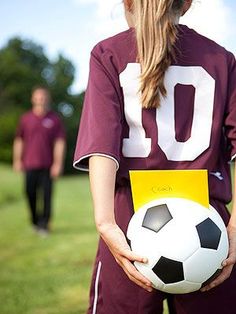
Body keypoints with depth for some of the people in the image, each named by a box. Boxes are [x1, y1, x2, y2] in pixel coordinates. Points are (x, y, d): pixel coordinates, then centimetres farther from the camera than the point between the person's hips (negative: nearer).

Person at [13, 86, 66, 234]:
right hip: (30, 164, 2)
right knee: (31, 193, 5)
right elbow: (19, 140, 12)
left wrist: (58, 163, -7)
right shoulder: (25, 118, 8)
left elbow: (60, 142, 0)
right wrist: (17, 160, 8)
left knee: (46, 194, -4)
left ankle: (44, 224, 3)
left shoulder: (55, 119, 3)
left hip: (47, 165, -2)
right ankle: (35, 222, 21)